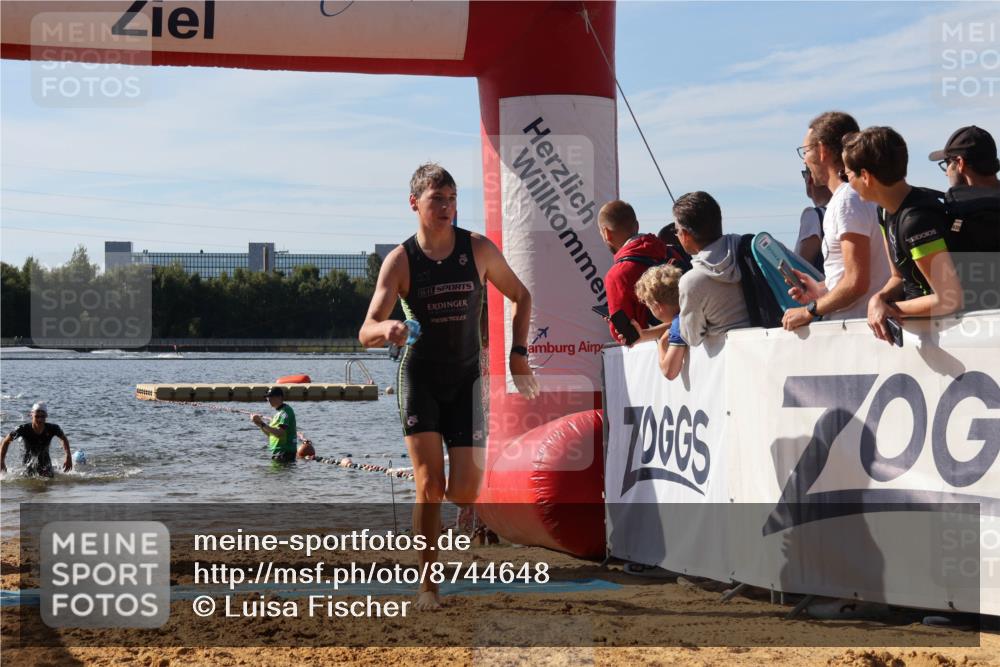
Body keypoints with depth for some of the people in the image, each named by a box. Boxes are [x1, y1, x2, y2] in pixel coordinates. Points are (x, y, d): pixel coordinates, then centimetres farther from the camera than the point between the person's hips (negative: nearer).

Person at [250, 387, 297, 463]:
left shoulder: (285, 411, -13)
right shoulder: (278, 412, 18)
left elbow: (280, 433, -25)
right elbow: (270, 434, 20)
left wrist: (263, 424, -22)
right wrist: (259, 424, 6)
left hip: (285, 452, -10)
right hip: (277, 452, 10)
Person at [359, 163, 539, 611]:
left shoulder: (479, 250, -4)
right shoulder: (400, 261, -9)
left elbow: (521, 296, 11)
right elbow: (366, 334, -16)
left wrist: (519, 353, 4)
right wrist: (386, 328, -40)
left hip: (465, 377, 2)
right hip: (419, 376, -2)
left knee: (464, 492, -4)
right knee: (429, 485, -13)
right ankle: (428, 585, -2)